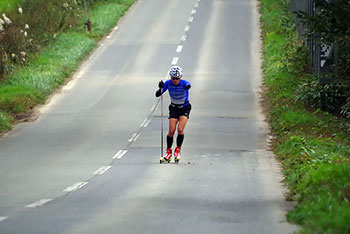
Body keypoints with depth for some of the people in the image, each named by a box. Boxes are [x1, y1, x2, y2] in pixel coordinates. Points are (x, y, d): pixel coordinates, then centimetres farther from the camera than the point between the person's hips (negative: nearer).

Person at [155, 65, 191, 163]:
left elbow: (188, 85, -47)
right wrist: (161, 88, -38)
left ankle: (178, 150, 1)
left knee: (180, 129, -17)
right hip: (174, 108, 2)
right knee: (171, 131, -8)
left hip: (184, 108, -2)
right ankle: (168, 152, 8)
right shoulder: (168, 83, -14)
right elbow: (157, 94, -18)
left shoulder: (184, 83, -22)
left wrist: (188, 86, -70)